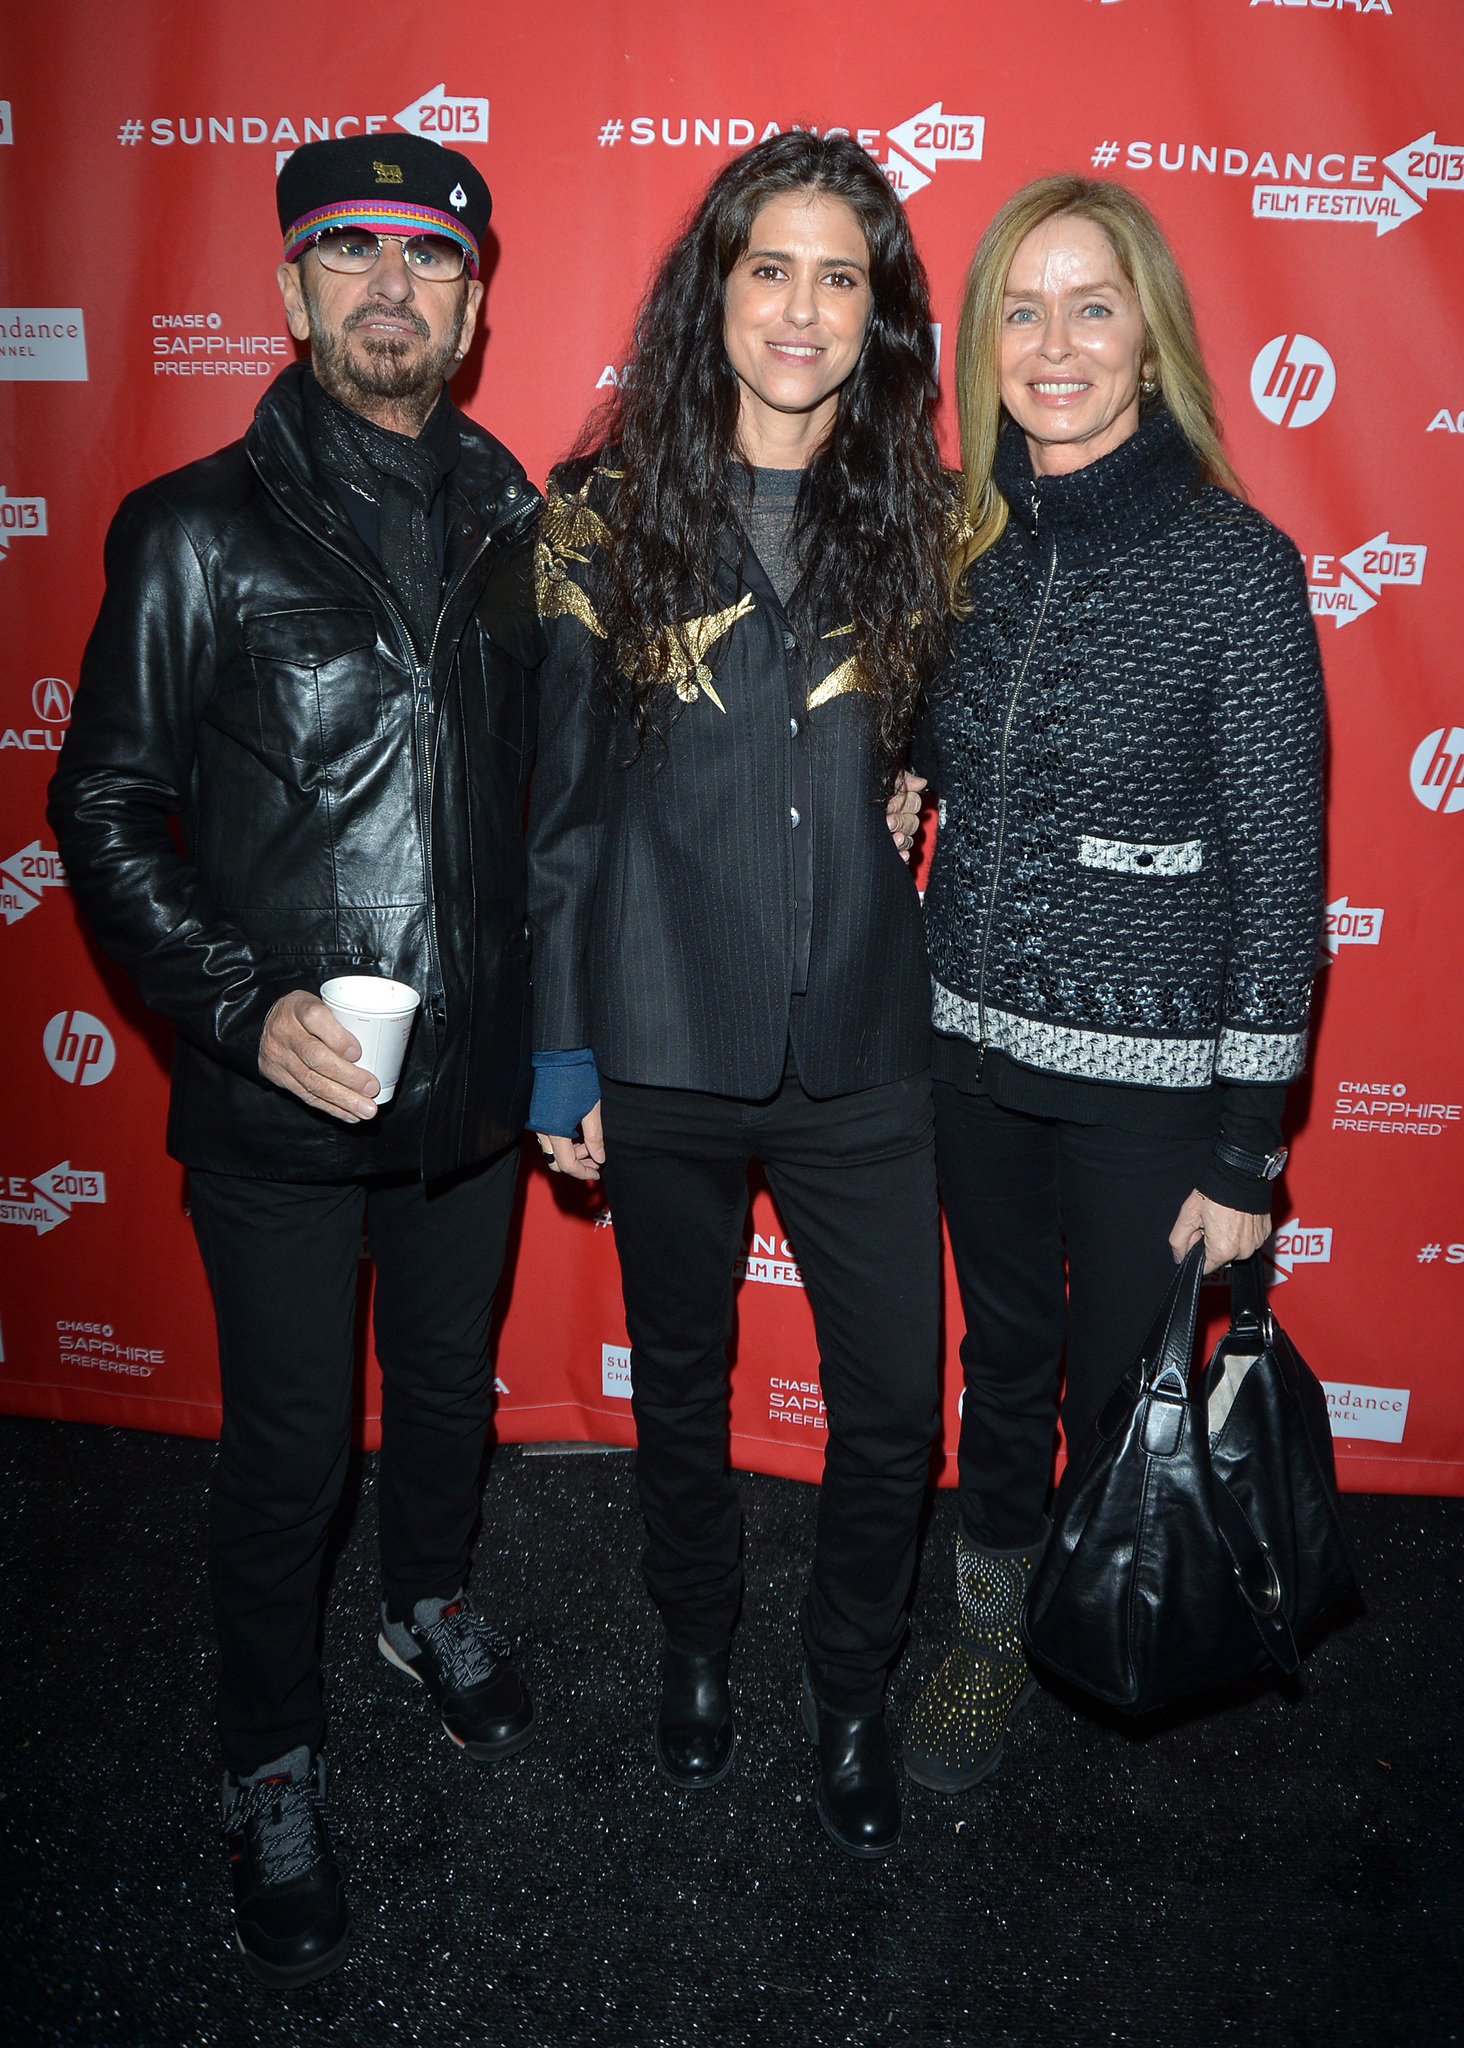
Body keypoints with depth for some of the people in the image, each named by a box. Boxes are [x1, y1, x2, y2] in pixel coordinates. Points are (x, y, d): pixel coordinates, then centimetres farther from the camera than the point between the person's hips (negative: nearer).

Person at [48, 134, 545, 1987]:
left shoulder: (512, 524, 4)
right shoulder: (198, 532, -7)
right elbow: (105, 808, -6)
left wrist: (553, 1030, 9)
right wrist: (243, 1008, -18)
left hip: (473, 1075, 4)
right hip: (279, 1100, -3)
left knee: (448, 1382, 23)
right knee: (286, 1450, 10)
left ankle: (433, 1603, 52)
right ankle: (272, 1766, 36)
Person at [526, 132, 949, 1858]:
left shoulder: (916, 518, 1)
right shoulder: (608, 511, -3)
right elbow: (562, 794, -2)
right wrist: (557, 1048, -2)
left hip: (863, 1049, 1)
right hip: (664, 1043, -1)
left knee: (893, 1404, 8)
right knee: (679, 1381, 18)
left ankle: (848, 1687, 36)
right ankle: (696, 1645, 45)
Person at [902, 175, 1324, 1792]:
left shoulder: (1237, 565, -12)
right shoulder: (963, 543, 1)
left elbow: (1279, 868, -10)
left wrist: (1248, 1146, -10)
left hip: (1147, 1070, -4)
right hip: (970, 1050, 4)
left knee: (1120, 1394, 14)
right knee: (1003, 1360, 21)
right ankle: (992, 1636, 44)